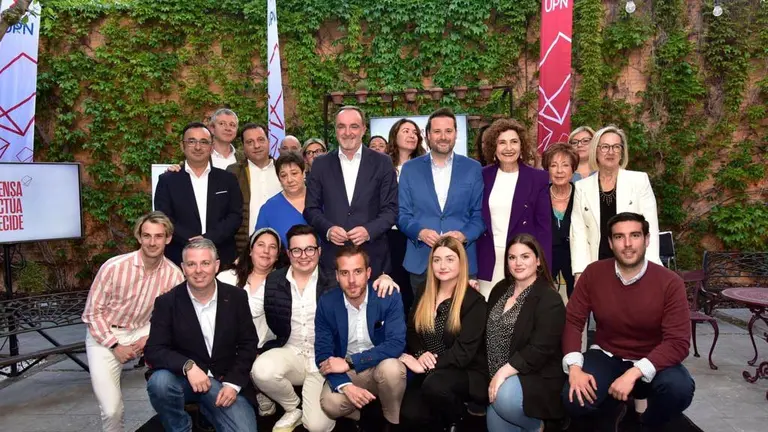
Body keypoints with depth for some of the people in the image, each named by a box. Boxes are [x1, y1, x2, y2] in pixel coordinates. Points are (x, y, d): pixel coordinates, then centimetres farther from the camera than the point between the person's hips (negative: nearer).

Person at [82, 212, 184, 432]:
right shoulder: (114, 267, -22)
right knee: (112, 410, -12)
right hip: (105, 335, -3)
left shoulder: (174, 275, -13)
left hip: (142, 331, 3)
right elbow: (92, 312, -12)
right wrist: (115, 346, -15)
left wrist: (151, 338, -17)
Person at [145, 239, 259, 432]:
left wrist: (233, 383, -12)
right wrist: (188, 366, -27)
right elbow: (153, 350, -10)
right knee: (159, 381, -31)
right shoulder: (167, 302, -6)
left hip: (226, 382, 0)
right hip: (184, 379, 1)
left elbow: (248, 344, 1)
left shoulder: (236, 297, -2)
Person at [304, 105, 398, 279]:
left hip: (372, 257, -1)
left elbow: (391, 208, 1)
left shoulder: (382, 163, 3)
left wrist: (369, 230, -15)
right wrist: (327, 229, -10)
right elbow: (311, 208, 8)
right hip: (332, 256, 1)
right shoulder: (321, 165, 7)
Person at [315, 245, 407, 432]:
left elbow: (396, 344, -23)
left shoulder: (390, 297, -16)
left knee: (392, 367, -35)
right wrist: (345, 386, -27)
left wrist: (350, 362, -27)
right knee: (331, 403, -30)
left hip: (381, 366, 0)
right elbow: (322, 352, -9)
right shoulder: (326, 303, -10)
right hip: (346, 372, 1)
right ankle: (362, 417, 8)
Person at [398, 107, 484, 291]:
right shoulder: (410, 169, 5)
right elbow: (402, 213, 3)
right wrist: (420, 232, -15)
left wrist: (464, 235, -15)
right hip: (421, 261, 0)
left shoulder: (473, 168, 4)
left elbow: (480, 214, 3)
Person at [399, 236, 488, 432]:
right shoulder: (424, 292, 6)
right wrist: (420, 354, -11)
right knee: (410, 414, -23)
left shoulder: (474, 301, -11)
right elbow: (411, 330, 10)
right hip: (430, 372, 4)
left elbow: (463, 353, -16)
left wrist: (424, 366, -22)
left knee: (435, 384, -35)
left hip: (467, 373, -4)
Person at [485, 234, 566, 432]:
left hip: (536, 376, -5)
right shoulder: (500, 289, 9)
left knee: (505, 398, -32)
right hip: (498, 375, 5)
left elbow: (540, 350, -20)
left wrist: (504, 372, -23)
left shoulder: (550, 299, -12)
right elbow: (487, 330, 17)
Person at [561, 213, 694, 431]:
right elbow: (572, 321, -7)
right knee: (574, 400, -25)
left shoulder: (670, 283, -17)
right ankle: (611, 408, 15)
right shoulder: (593, 274, -10)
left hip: (651, 362, -1)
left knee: (680, 388, -34)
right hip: (606, 356, 1)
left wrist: (634, 373, -33)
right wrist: (574, 367, -23)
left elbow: (678, 342, -20)